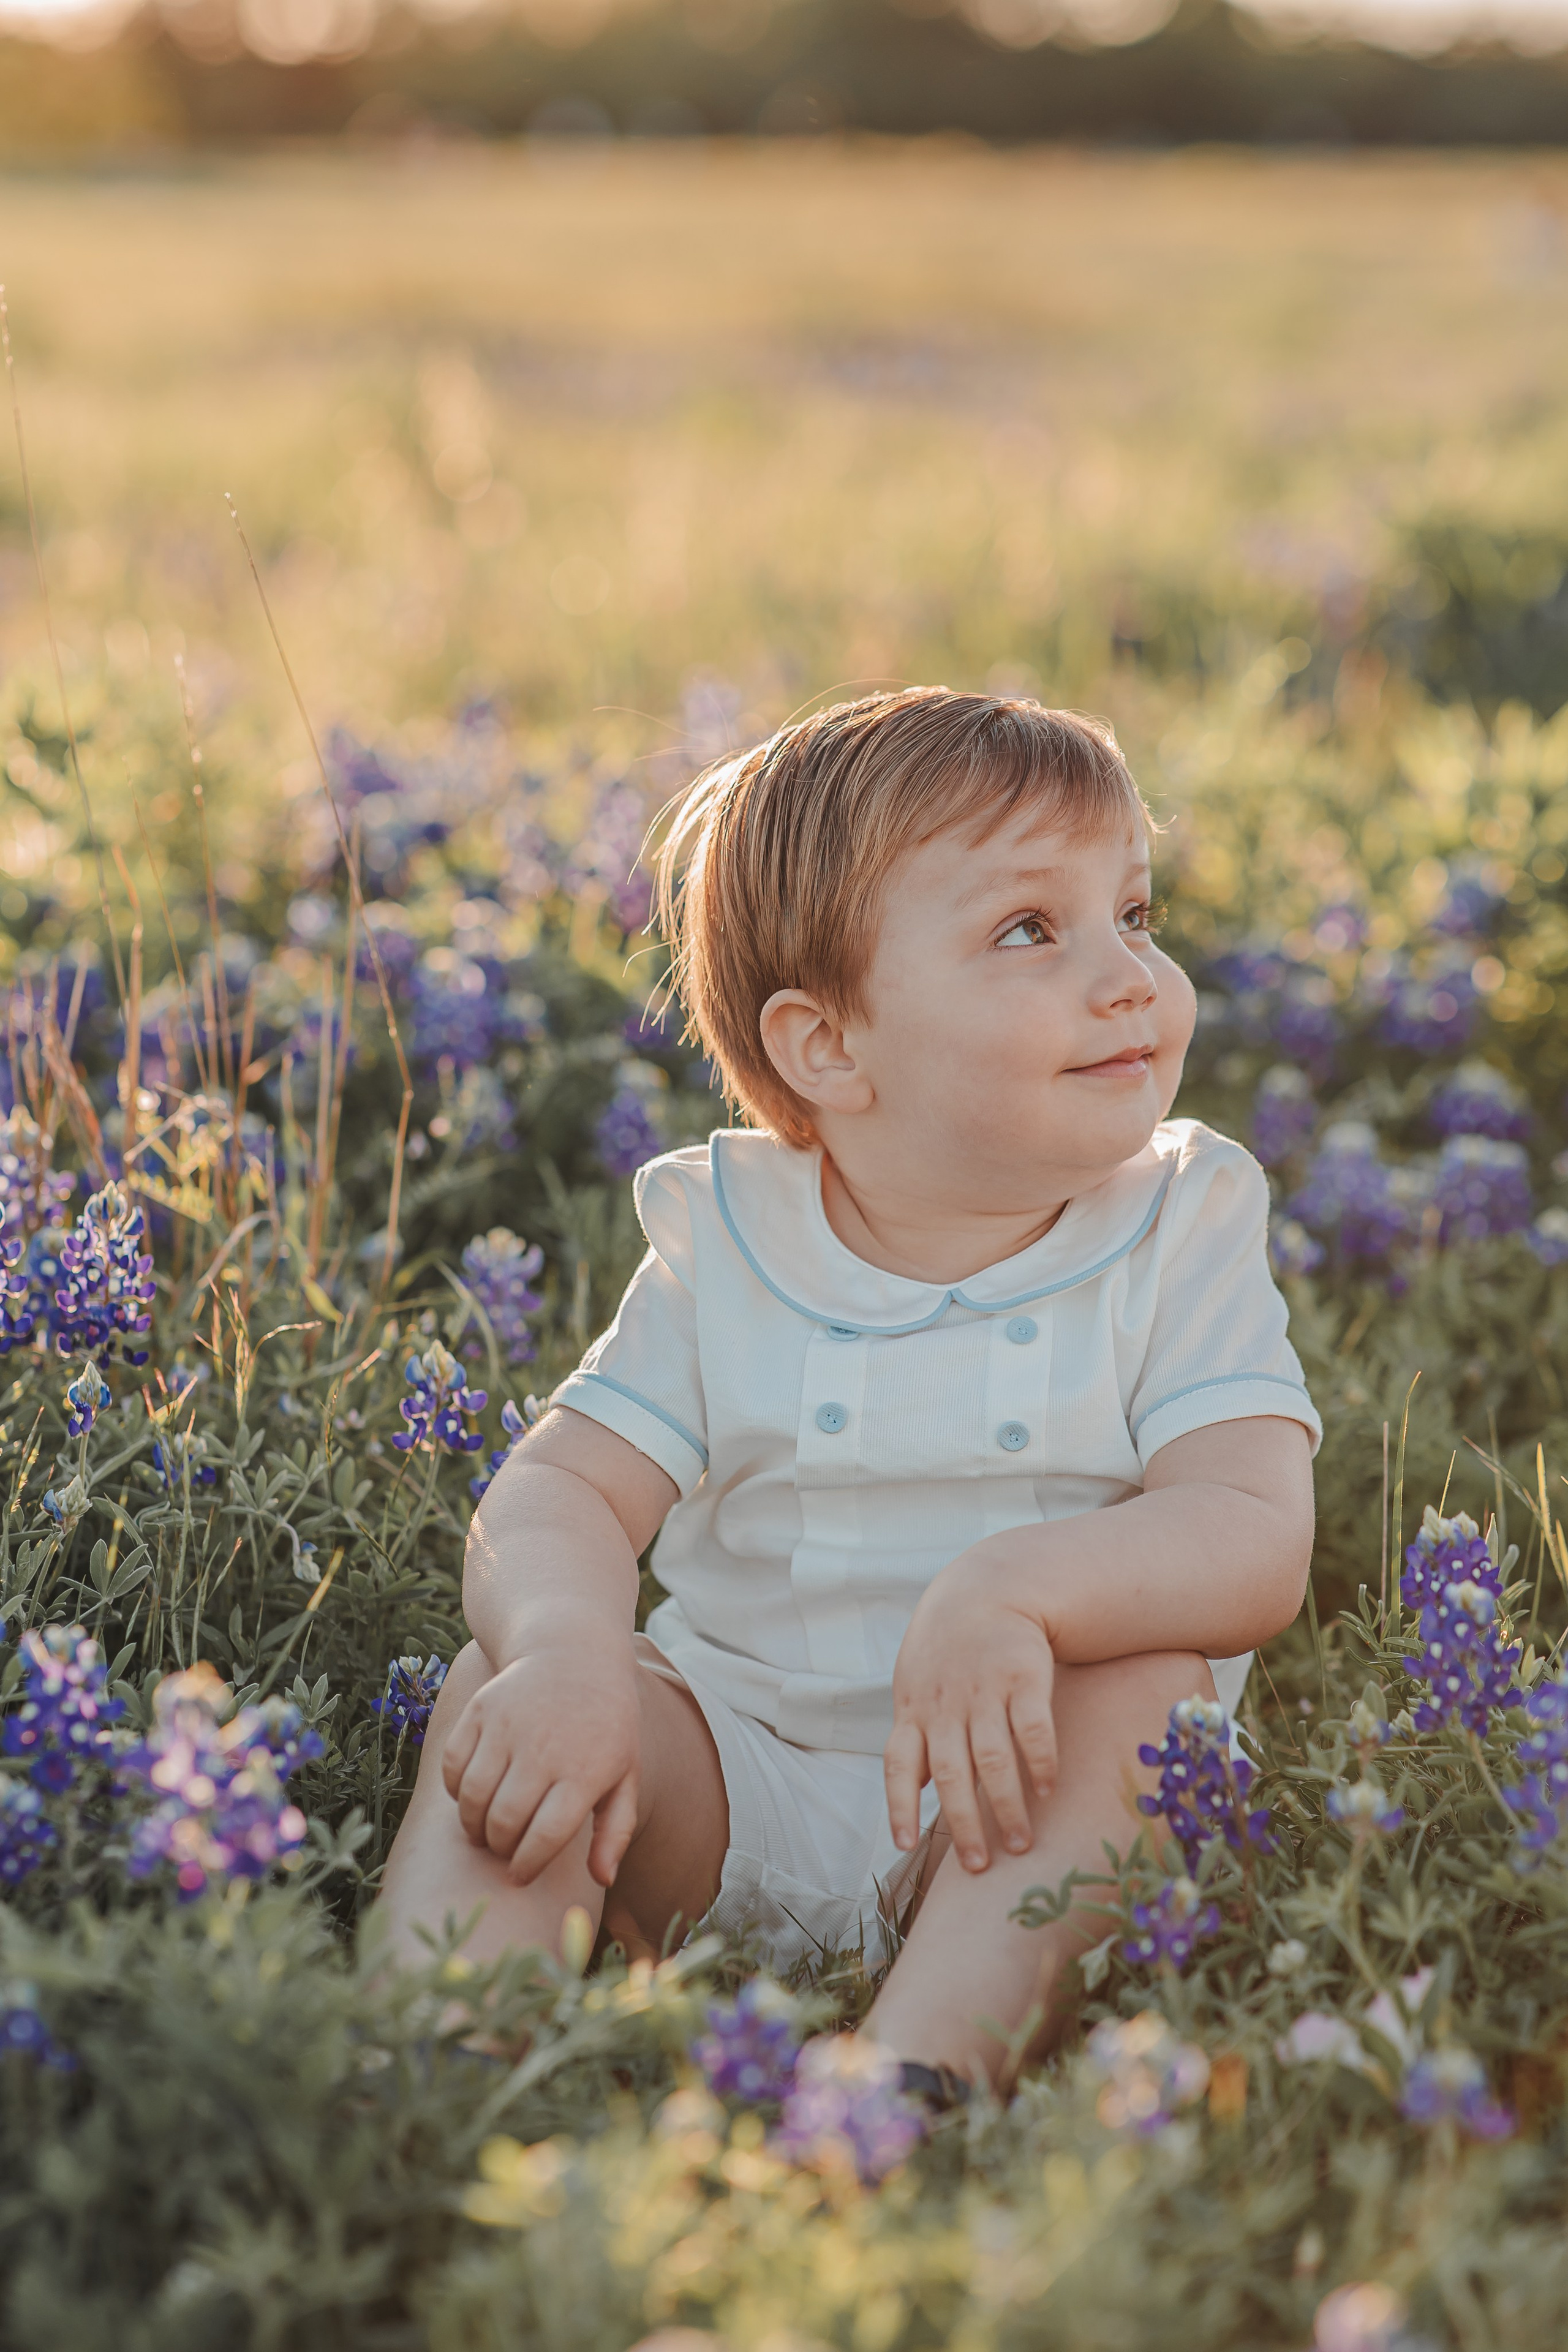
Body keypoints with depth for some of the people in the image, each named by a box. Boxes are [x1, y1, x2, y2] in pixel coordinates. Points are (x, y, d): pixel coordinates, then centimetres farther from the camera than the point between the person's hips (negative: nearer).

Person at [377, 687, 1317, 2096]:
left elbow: (1257, 1538, -18)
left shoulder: (1179, 1238, -5)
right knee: (504, 1683, -19)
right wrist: (565, 1649, -31)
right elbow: (563, 1491, -7)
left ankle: (924, 2066, -41)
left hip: (999, 1823, -1)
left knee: (1144, 1682, -29)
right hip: (733, 1790, 2)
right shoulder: (726, 1251, -1)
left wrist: (1014, 1586, -37)